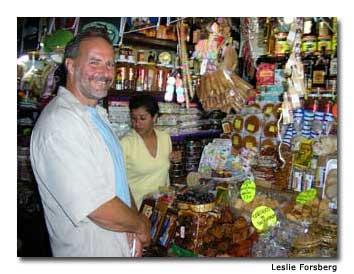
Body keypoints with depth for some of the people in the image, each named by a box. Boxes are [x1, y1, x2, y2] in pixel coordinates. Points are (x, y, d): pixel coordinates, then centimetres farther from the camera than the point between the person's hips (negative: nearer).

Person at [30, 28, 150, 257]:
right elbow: (98, 208, -29)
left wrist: (133, 228, -5)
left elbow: (116, 177, 7)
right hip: (89, 253, -8)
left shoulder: (96, 114, 7)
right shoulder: (61, 122, -26)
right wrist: (141, 225, -12)